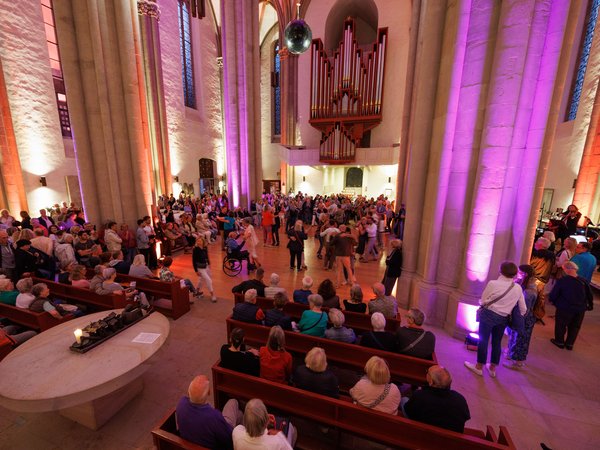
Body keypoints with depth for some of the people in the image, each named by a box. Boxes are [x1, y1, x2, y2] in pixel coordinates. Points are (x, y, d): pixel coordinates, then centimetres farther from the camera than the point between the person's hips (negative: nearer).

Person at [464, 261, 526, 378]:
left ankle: (479, 367, 21)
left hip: (488, 314, -5)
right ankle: (492, 368, 33)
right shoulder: (518, 288, -3)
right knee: (497, 342, 18)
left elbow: (483, 301, -10)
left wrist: (483, 305, 13)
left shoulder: (493, 283, -17)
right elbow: (523, 309, 4)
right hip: (503, 318, 5)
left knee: (483, 340, 8)